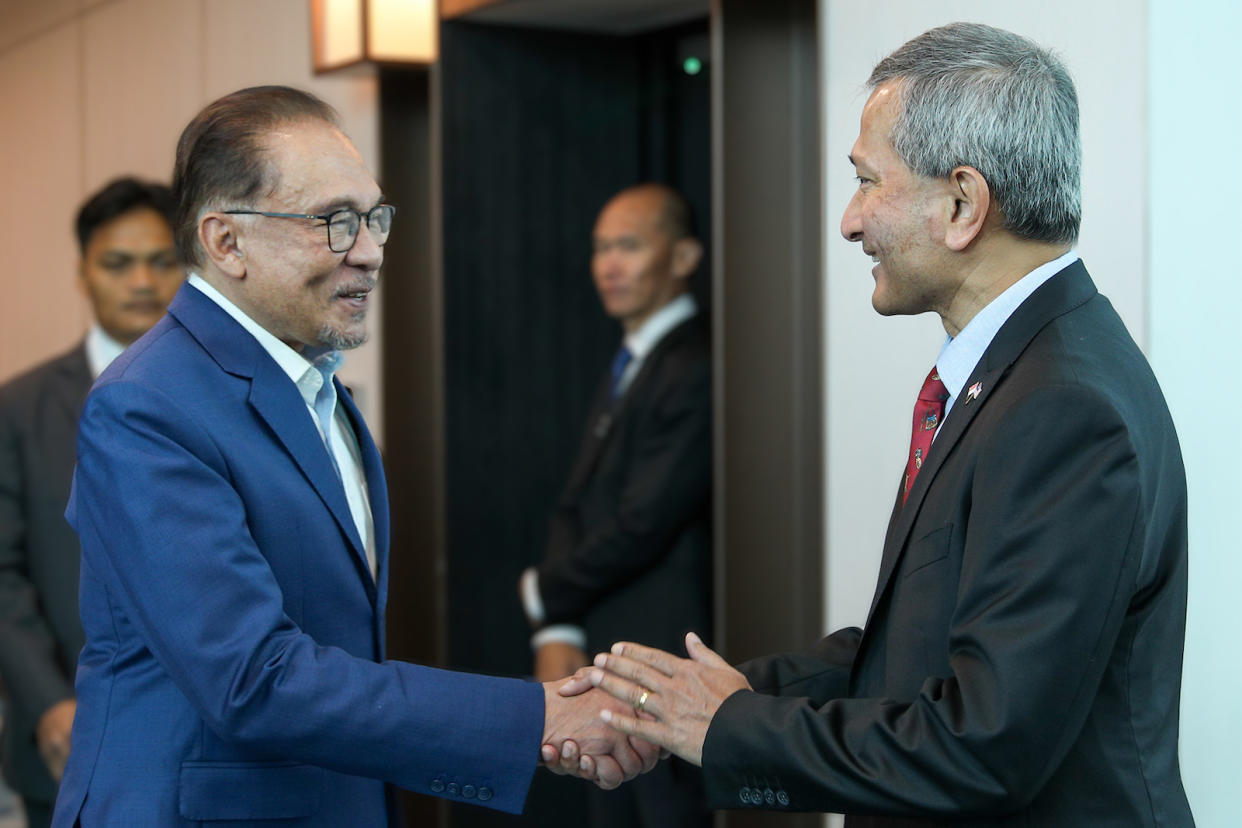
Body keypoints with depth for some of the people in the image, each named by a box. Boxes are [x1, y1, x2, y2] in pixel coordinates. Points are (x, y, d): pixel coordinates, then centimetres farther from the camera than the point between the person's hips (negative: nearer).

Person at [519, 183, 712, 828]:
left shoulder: (696, 371, -16)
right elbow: (576, 508, 11)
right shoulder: (626, 368, 15)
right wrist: (560, 631, -3)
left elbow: (642, 525, -19)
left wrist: (546, 593, -4)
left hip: (668, 674, -9)